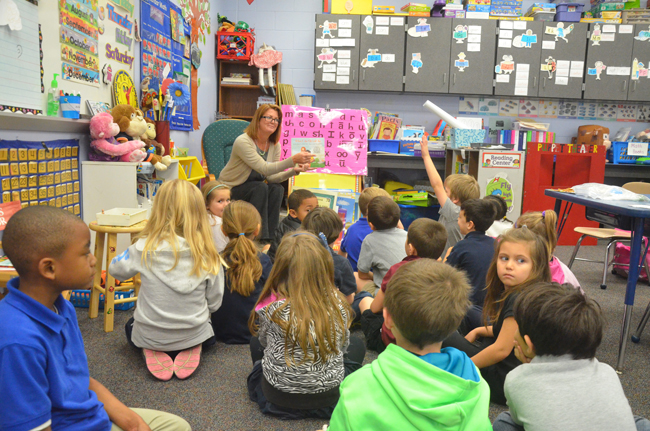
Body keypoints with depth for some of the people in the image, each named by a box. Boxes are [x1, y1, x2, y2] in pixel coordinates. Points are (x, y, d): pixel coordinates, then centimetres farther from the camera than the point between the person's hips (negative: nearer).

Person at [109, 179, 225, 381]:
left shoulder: (145, 248, -18)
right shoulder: (207, 253, -15)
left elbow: (115, 269, 2)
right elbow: (214, 303, -6)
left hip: (149, 336, 0)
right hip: (193, 334, 1)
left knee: (131, 325, 35)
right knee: (207, 328, 36)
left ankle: (153, 352, 4)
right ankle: (191, 350, 3)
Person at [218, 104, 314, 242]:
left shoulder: (274, 146, -2)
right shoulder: (243, 141, -24)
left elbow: (271, 177, -10)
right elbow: (264, 169, -35)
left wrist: (294, 171, -27)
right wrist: (293, 160, -44)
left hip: (253, 189, 6)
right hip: (229, 189, -6)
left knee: (277, 189, -21)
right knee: (261, 187, -30)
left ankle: (270, 236, -15)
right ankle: (259, 236, -24)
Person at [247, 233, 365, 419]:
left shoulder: (271, 307, -21)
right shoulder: (337, 302, -17)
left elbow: (263, 342, -1)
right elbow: (343, 346, -1)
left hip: (278, 396, 1)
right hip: (329, 395, 0)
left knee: (256, 342, 28)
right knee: (356, 345, 27)